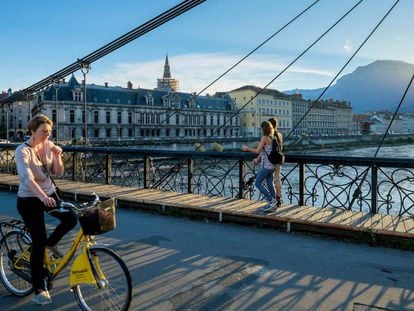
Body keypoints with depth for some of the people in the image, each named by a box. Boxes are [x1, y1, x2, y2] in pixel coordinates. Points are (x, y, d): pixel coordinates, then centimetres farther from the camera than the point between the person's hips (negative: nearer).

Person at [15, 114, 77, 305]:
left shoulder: (49, 146, -1)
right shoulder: (23, 151, -19)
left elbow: (58, 173, 0)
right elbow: (27, 179, -34)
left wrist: (57, 157, -18)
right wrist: (43, 197, -49)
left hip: (49, 194, 6)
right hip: (29, 199, -6)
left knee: (70, 219, -16)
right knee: (38, 242, -5)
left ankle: (51, 243, 17)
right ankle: (38, 289, 8)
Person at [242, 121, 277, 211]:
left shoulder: (265, 137, -14)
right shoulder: (271, 138, 12)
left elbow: (257, 151, -17)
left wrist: (247, 148, -5)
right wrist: (257, 159, 14)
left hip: (266, 165, -9)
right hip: (271, 165, 9)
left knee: (258, 184, -2)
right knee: (270, 184, 10)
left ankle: (271, 200, -5)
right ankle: (272, 204, 12)